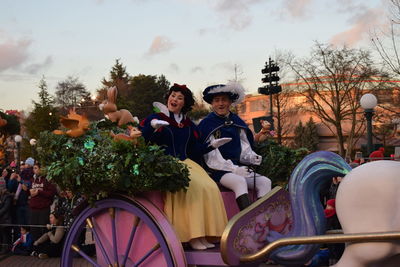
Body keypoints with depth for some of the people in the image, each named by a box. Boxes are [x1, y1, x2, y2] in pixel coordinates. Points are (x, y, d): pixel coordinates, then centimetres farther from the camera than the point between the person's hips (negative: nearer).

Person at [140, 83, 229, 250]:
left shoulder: (189, 125, 20)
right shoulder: (155, 119, 5)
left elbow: (195, 150, 21)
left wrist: (212, 145, 9)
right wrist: (152, 126, -27)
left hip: (187, 163, 5)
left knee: (210, 187, -20)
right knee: (193, 188, -30)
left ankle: (204, 235, -18)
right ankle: (192, 236, -25)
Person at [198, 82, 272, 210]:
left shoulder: (237, 122, 14)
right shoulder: (207, 124, -4)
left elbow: (244, 147, 18)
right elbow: (212, 157, -10)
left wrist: (252, 157, -6)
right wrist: (234, 169, -19)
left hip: (238, 167, 6)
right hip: (218, 170, -6)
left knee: (265, 182, -13)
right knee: (240, 181, -33)